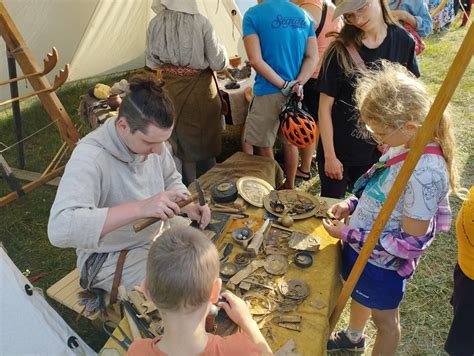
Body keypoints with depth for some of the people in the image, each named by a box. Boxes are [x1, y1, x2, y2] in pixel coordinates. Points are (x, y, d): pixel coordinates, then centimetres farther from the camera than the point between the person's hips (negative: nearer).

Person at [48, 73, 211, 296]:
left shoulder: (149, 137, -10)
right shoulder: (89, 157, -30)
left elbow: (171, 181, 8)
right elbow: (60, 229, -41)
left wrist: (189, 206, -13)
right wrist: (139, 208, -46)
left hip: (158, 232, 7)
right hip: (112, 259, -6)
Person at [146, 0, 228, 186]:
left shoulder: (156, 24, -5)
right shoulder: (201, 22, -15)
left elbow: (152, 62, 5)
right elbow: (218, 63, -10)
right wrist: (221, 49, 10)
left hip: (172, 90, 2)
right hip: (201, 89, -2)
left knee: (182, 139, 16)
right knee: (206, 138, 16)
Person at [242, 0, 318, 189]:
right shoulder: (304, 15, 8)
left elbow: (255, 60, -15)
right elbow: (312, 57, 3)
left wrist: (285, 87, -13)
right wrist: (297, 85, -8)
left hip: (268, 91, -5)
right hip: (296, 91, 6)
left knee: (264, 145, 9)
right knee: (290, 141, 17)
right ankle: (289, 186, 30)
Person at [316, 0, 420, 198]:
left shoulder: (403, 41, -7)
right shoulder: (340, 50, -16)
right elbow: (325, 107, -12)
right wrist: (329, 156, -10)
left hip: (380, 151, 3)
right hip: (340, 151, -2)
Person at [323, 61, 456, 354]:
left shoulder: (424, 174, -35)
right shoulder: (406, 144, -9)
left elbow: (411, 244, -28)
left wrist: (350, 235, -23)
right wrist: (353, 204, -6)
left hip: (381, 263, -8)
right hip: (363, 249, 8)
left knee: (385, 321, 21)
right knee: (359, 295, 33)